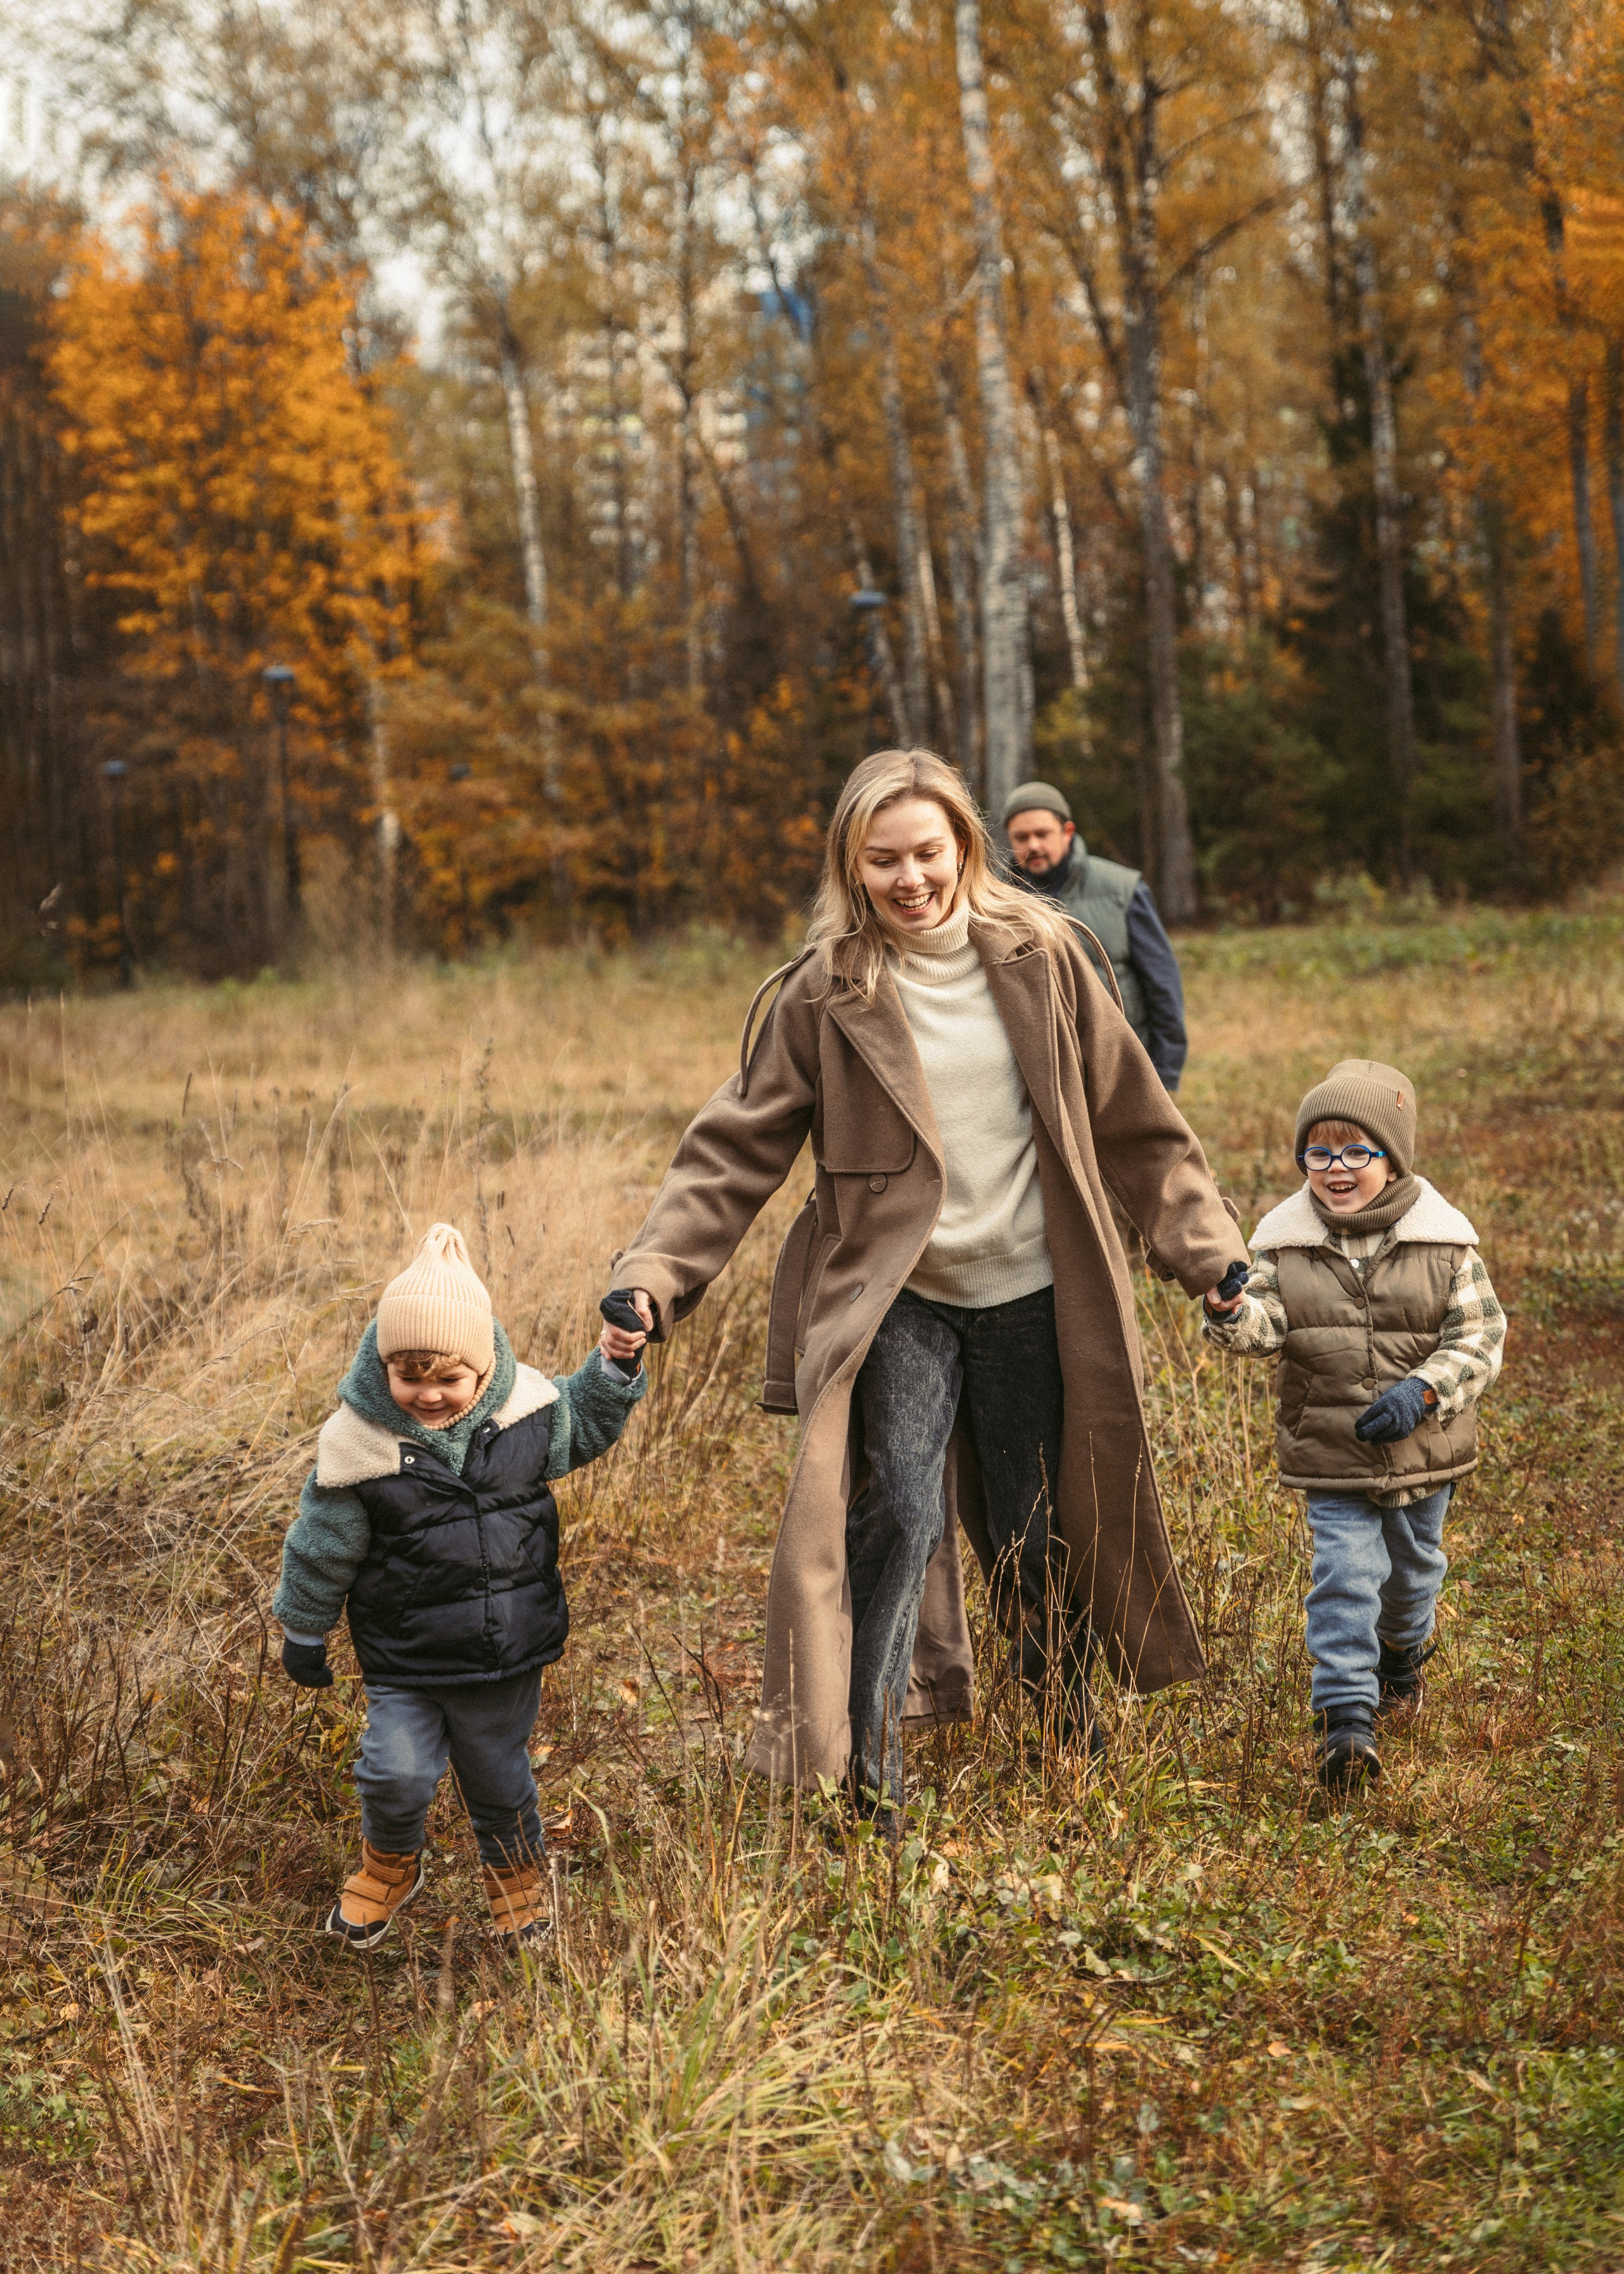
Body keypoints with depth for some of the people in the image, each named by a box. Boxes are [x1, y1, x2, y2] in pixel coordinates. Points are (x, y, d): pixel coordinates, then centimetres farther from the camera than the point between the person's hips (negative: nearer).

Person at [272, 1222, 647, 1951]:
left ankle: (517, 1879, 46)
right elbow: (321, 1550, -6)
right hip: (406, 1659, -2)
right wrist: (304, 1633, 5)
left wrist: (614, 1363, 0)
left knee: (499, 1780, 15)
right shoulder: (358, 1444, -20)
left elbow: (580, 1428, 13)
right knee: (396, 1775, -7)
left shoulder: (524, 1405, -12)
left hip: (510, 1649, 2)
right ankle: (390, 1867, 28)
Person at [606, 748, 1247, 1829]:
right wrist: (654, 1277, -17)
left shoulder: (1040, 956, -1)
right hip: (897, 1302, -1)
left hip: (1030, 1295, 2)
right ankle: (872, 1783, -3)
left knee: (1035, 1535, 11)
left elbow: (1133, 1121, 6)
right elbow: (736, 1151, -5)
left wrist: (1211, 1250, 3)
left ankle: (1074, 1731, 36)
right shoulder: (826, 994, -5)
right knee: (900, 1518, -15)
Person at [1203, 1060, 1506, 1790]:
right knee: (1343, 1576, -8)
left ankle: (1403, 1654, 51)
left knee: (1412, 1566, 21)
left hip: (1422, 1450, 1)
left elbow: (1479, 1336, -7)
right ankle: (1346, 1717, -5)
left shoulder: (1443, 1238, -8)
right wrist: (1233, 1309, -35)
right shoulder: (1284, 1239, -5)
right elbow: (1268, 1326, -12)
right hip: (1329, 1453, -1)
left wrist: (1422, 1393, -20)